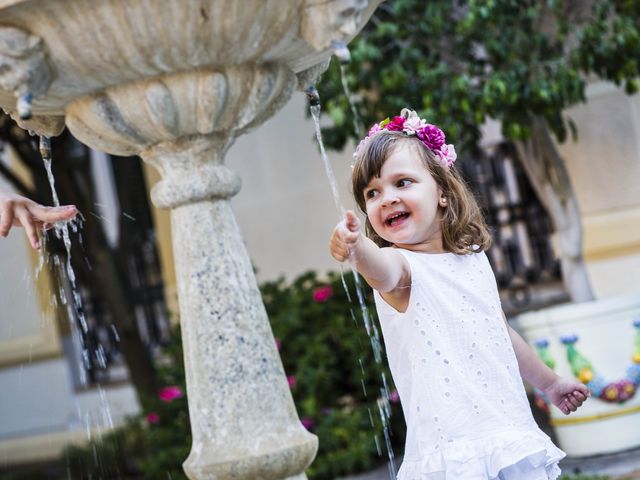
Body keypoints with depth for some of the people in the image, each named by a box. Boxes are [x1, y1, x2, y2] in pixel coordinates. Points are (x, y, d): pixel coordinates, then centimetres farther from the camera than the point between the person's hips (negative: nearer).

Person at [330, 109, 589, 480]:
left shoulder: (474, 259, 11)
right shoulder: (404, 266, -7)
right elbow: (384, 271, -33)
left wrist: (550, 382, 38)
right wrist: (357, 249, -56)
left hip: (513, 433, 5)